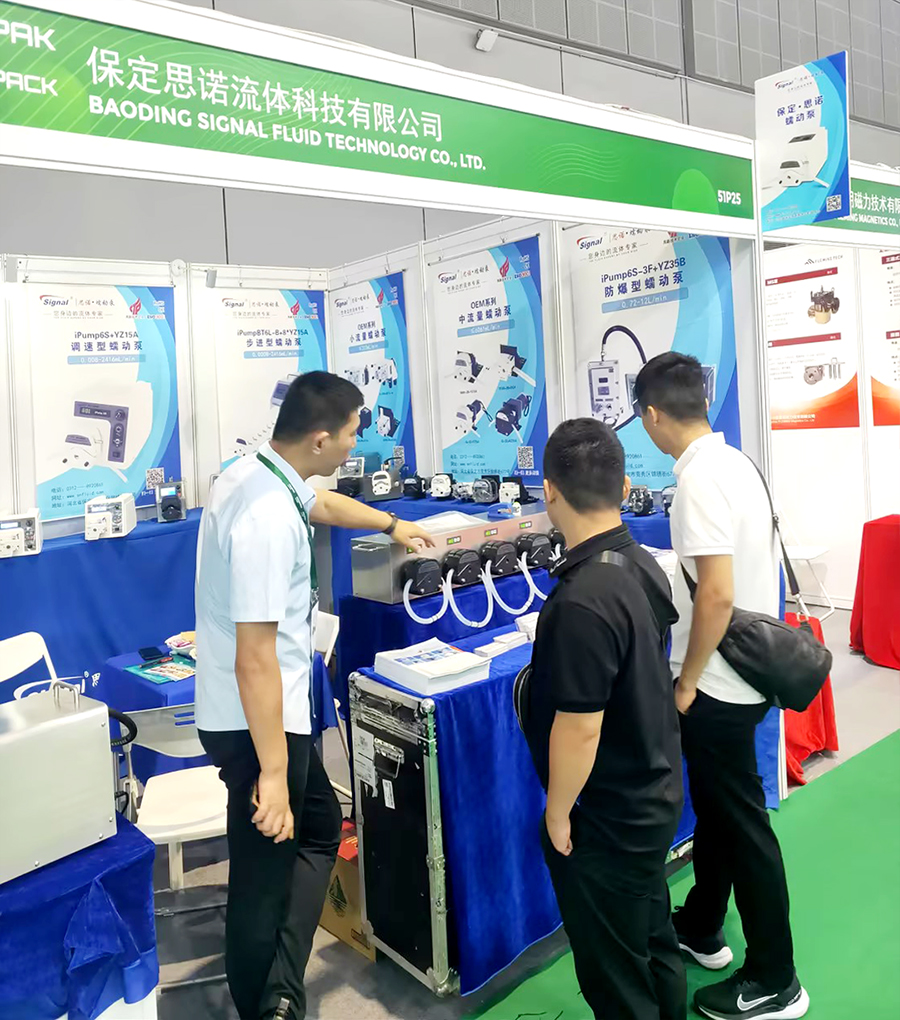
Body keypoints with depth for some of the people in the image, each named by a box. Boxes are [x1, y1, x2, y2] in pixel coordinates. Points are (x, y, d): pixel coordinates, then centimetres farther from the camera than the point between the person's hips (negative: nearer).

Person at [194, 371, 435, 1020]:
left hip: (269, 712, 11)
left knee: (319, 828, 24)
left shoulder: (258, 473, 3)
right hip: (258, 721, -11)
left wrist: (392, 524, 41)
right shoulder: (269, 519, -29)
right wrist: (272, 774, -25)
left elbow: (320, 503, 25)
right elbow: (255, 658, -30)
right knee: (265, 875, 7)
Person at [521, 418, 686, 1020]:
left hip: (605, 822, -8)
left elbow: (580, 728, -26)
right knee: (654, 940, 27)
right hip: (653, 799, 9)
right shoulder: (645, 566, -4)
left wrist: (558, 812, -11)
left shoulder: (581, 602, -31)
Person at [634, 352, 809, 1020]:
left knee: (741, 821, 5)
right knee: (715, 807, 21)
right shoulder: (735, 461, 5)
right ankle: (700, 930, 40)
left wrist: (686, 684, -17)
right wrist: (673, 572, 29)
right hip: (742, 669, 10)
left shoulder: (699, 481, -24)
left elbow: (718, 595, -27)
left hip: (719, 683, -9)